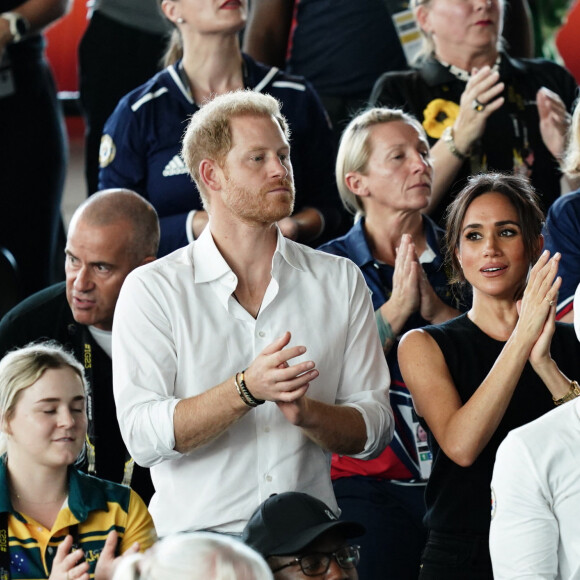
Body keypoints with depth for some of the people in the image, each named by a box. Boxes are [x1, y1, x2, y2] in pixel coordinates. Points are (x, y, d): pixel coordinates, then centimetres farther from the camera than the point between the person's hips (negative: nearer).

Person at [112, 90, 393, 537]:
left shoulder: (340, 281, 13)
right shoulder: (152, 289, 4)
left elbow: (373, 431, 10)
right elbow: (143, 437, -7)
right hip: (198, 532, -2)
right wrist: (247, 389, -18)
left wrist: (306, 412, -10)